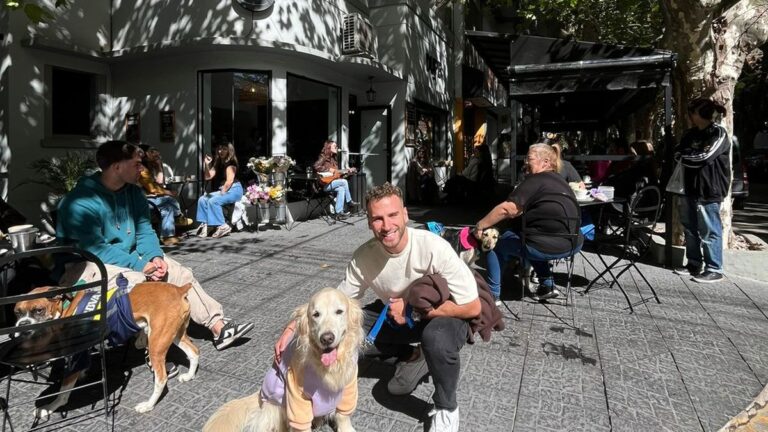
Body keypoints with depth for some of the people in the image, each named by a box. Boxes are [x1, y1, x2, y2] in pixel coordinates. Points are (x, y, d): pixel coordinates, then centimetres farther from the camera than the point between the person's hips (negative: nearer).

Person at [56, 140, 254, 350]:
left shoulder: (134, 192, 3)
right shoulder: (81, 202, -20)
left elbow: (144, 232, 5)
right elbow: (95, 249, -24)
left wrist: (155, 256, -15)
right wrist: (139, 264, -26)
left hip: (130, 255, 7)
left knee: (181, 273, -8)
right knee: (140, 282, -34)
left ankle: (218, 326, -8)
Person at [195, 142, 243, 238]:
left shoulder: (231, 162, -8)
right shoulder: (218, 163, 15)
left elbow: (229, 181, -15)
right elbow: (208, 176, 8)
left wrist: (221, 193, -13)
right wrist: (206, 164, -5)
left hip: (234, 190, -8)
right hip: (222, 189, 8)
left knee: (213, 201, -27)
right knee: (202, 200, -6)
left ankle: (223, 226, -20)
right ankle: (204, 224, -10)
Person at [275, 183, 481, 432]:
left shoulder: (433, 248, -31)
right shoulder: (363, 256, -18)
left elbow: (473, 307, -26)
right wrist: (293, 328, -22)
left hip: (442, 315, -4)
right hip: (394, 314, 5)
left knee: (437, 336, -39)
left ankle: (447, 409, -7)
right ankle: (412, 357, 9)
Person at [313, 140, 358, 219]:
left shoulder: (333, 158, 19)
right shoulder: (323, 157, -5)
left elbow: (337, 172, 21)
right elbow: (316, 167, -22)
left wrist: (346, 171, 10)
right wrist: (329, 169, -20)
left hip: (332, 183, 8)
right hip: (325, 184, -8)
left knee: (341, 189, -18)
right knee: (344, 182, -18)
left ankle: (339, 212, -18)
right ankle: (349, 203, -8)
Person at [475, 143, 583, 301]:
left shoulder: (536, 181, -12)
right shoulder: (559, 180, 16)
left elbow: (506, 209, -17)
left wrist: (480, 225, -9)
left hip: (549, 247, -9)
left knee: (496, 243, 8)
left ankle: (493, 294, 14)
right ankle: (547, 285, 28)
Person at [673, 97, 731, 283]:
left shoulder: (718, 133, -9)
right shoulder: (690, 134, 15)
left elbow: (703, 158, -18)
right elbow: (678, 153, 7)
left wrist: (685, 157, -3)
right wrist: (691, 156, -11)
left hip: (709, 190, -8)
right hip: (690, 188, 8)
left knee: (709, 231, -4)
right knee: (690, 228, 14)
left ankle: (714, 270, 4)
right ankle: (694, 264, 25)